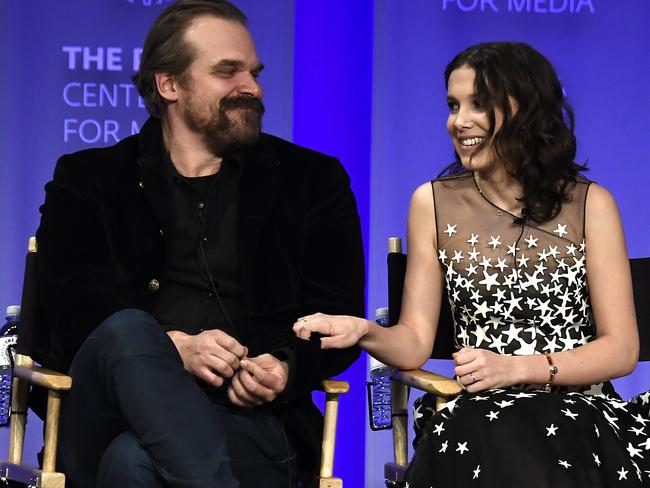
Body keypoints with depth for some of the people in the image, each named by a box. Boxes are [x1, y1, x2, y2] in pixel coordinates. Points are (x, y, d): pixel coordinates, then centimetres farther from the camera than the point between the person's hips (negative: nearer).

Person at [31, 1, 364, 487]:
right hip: (109, 422, 2)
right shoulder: (88, 179, 17)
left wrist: (286, 368, -14)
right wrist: (173, 347, -17)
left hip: (247, 416, -2)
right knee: (129, 329, -35)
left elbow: (339, 315, 10)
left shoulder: (313, 181, 18)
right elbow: (68, 305, 2)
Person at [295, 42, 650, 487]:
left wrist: (516, 368, -14)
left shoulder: (589, 204, 3)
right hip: (474, 423, 1)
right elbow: (415, 344, 6)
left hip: (578, 418, -1)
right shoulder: (433, 203, 8)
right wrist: (365, 332, -17)